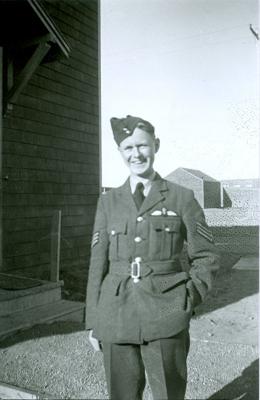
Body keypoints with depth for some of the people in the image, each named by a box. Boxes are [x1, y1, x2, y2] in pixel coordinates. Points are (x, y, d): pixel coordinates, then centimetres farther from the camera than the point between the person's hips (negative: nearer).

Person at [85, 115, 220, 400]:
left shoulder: (182, 198, 1)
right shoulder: (108, 202, 7)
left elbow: (206, 257, 6)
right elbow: (98, 262, 8)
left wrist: (188, 299, -6)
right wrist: (93, 322, 8)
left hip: (165, 316, -2)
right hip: (116, 315, 2)